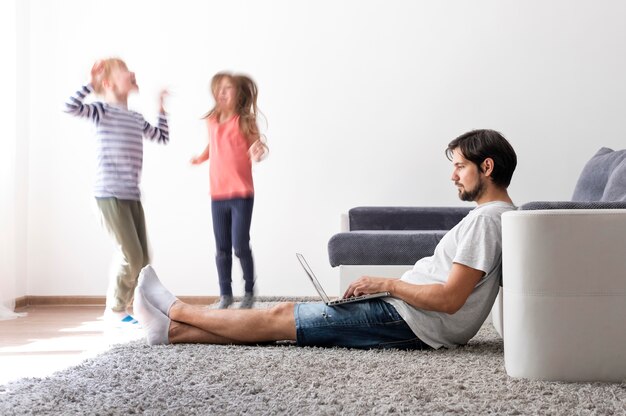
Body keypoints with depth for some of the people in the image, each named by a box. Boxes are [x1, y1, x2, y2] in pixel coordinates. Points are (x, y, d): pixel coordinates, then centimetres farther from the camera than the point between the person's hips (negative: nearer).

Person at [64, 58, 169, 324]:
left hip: (132, 196, 7)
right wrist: (92, 82, -18)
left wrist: (160, 107, 29)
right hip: (110, 195, -7)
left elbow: (162, 138, 31)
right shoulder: (102, 111, -4)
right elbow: (70, 107, -22)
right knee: (131, 257, -10)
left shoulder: (136, 119, 17)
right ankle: (113, 310, 6)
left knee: (142, 259, 4)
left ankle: (124, 307, 18)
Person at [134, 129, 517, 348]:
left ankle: (176, 312, 13)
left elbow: (449, 298, -24)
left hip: (416, 324, -9)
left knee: (279, 318, -1)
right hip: (411, 316, 9)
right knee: (288, 313, 6)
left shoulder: (486, 218, -16)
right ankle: (172, 330, 10)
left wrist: (387, 284, -13)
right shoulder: (501, 214, 16)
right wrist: (383, 285, 8)